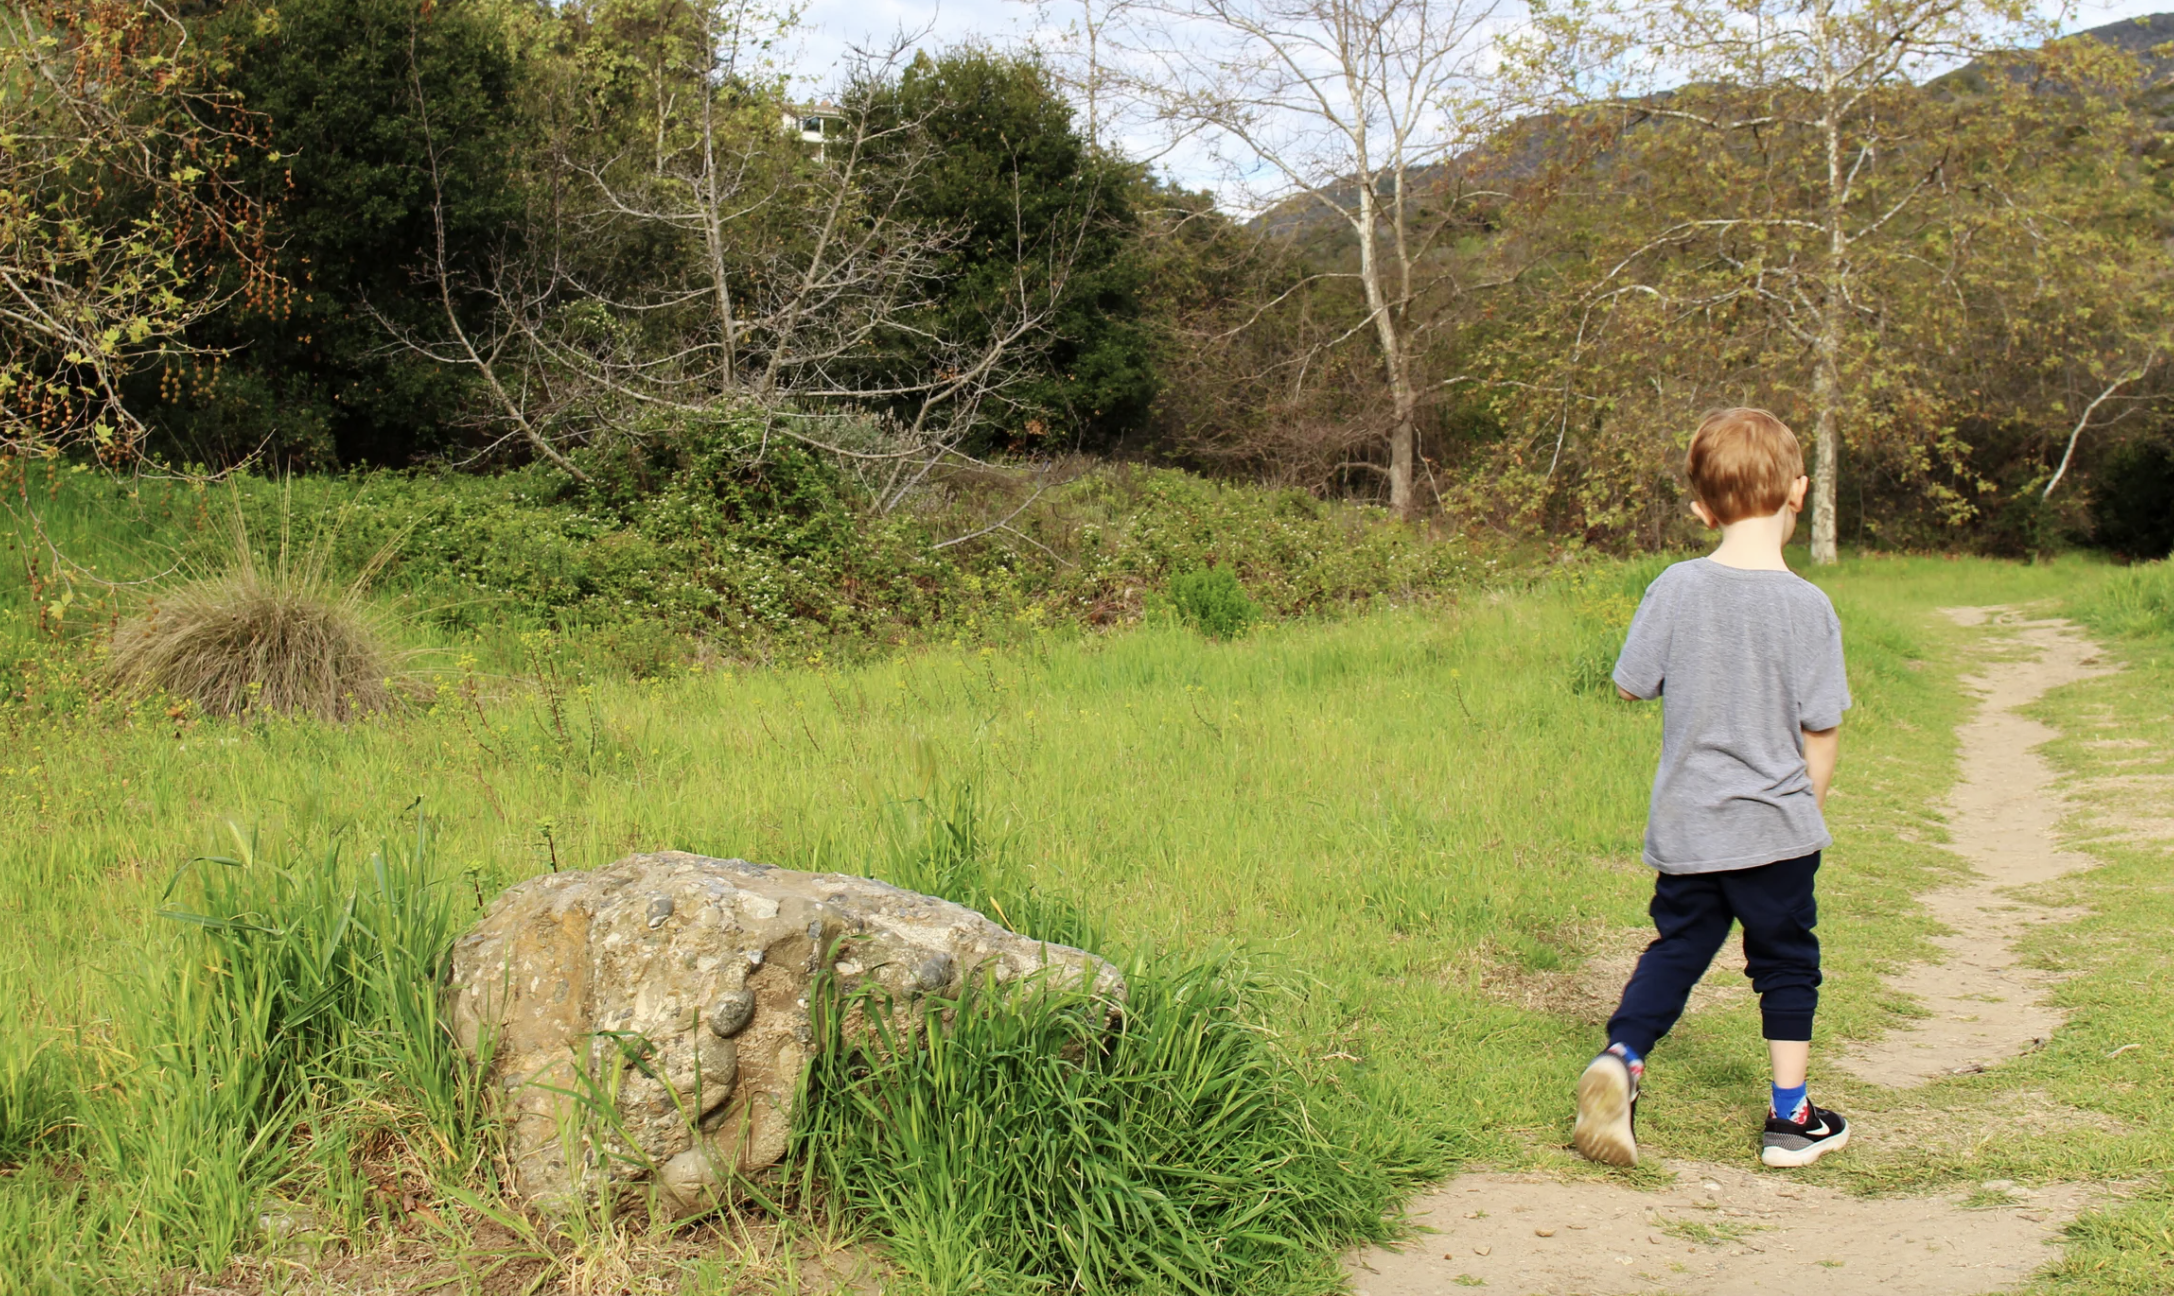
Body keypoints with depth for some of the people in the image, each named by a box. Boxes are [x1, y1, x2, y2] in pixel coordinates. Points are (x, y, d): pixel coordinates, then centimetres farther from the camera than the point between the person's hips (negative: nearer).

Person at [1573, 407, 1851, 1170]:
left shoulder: (1675, 590, -8)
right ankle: (1790, 1118, 21)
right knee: (1786, 963, 13)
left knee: (1676, 948, 16)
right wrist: (1808, 806, 6)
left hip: (1686, 827, 2)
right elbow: (1823, 731, -10)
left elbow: (1630, 687, 1)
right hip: (1776, 827, -2)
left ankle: (1623, 1056, -6)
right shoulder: (1808, 605, -13)